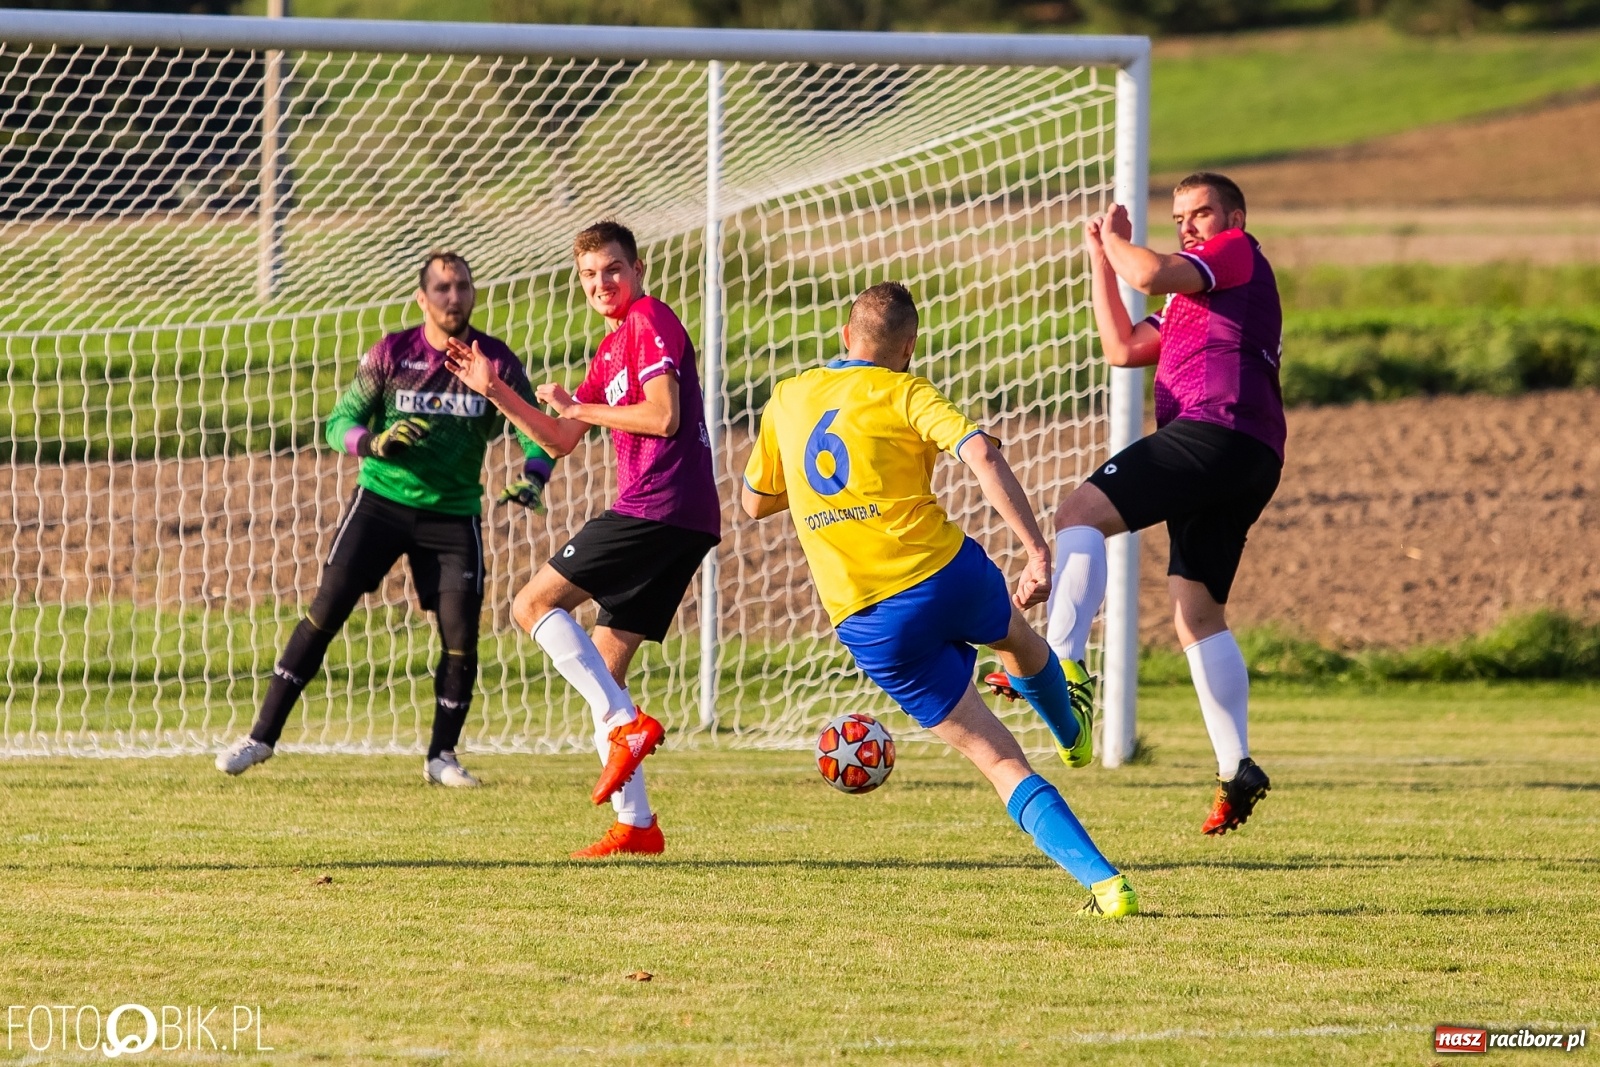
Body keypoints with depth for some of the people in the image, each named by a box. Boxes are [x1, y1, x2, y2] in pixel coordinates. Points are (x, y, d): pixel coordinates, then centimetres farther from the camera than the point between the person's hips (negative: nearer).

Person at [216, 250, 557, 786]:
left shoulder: (496, 360, -2)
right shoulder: (392, 353, -4)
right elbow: (339, 421, 0)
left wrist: (533, 477, -20)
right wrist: (374, 442, -22)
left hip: (453, 514, 1)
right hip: (382, 498, -1)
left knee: (461, 637, -7)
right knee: (326, 611, -8)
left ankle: (442, 756, 11)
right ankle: (263, 736, -3)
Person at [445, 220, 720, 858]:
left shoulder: (651, 320, -5)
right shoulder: (611, 349, 24)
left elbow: (663, 416, -17)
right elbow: (560, 441, 27)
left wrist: (578, 407, -5)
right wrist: (493, 391, 18)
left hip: (659, 506, -10)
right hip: (685, 520, 10)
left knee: (534, 604, -7)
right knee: (602, 667, 9)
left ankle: (626, 725, -18)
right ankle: (635, 824, 5)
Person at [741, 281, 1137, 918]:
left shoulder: (786, 399, 12)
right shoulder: (905, 392, -1)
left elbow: (755, 502, 24)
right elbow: (981, 454, -19)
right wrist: (1037, 549, -20)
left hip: (868, 624, 2)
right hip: (948, 577, -2)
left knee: (1001, 762, 4)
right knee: (1016, 635, 37)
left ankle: (1103, 880, -6)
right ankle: (1073, 736, 65)